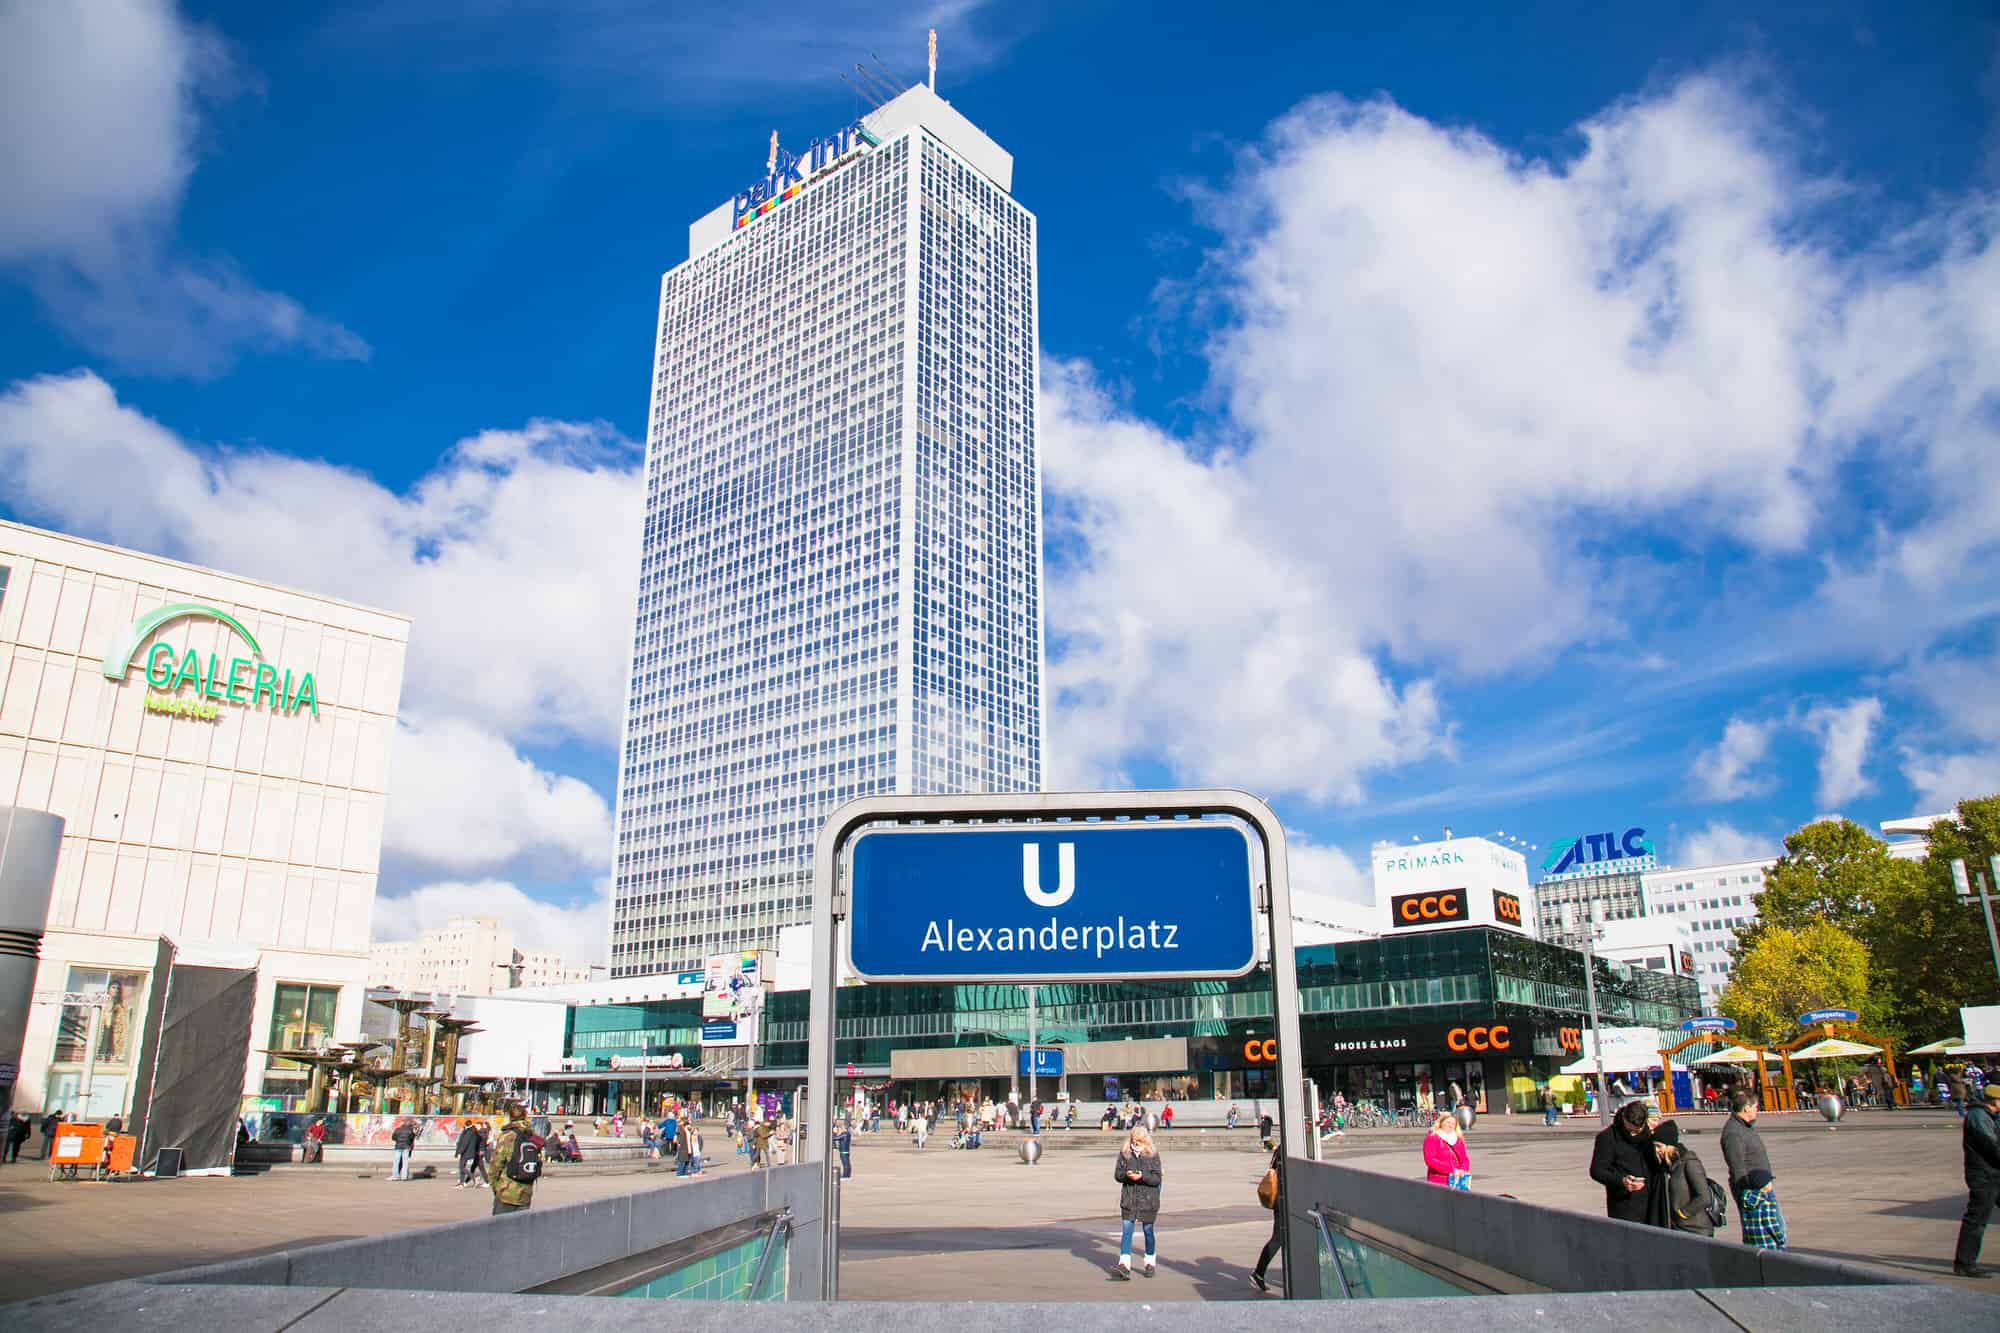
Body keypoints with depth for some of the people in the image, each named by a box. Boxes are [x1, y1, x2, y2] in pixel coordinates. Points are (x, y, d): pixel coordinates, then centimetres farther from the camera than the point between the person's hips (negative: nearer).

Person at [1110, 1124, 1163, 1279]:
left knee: (1148, 1231, 10)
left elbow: (1157, 1178, -7)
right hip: (1128, 1198, 1)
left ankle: (1150, 1263, 26)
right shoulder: (1124, 1153, 1)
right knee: (1127, 1230, -6)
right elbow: (1117, 1174, 2)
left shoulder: (1153, 1154, -4)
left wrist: (1142, 1177, -22)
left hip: (1147, 1199, -1)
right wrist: (1126, 1175, -19)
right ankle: (1124, 1265, -11)